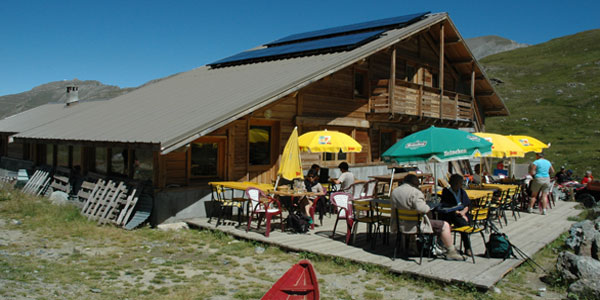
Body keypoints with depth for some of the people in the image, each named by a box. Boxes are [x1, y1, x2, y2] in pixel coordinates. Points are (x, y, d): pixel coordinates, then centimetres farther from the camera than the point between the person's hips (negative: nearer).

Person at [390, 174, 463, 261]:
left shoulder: (394, 191, 6)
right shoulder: (415, 192, -18)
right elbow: (420, 208, -30)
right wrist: (428, 208, -9)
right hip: (414, 226, -8)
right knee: (445, 225, 1)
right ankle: (451, 252, 8)